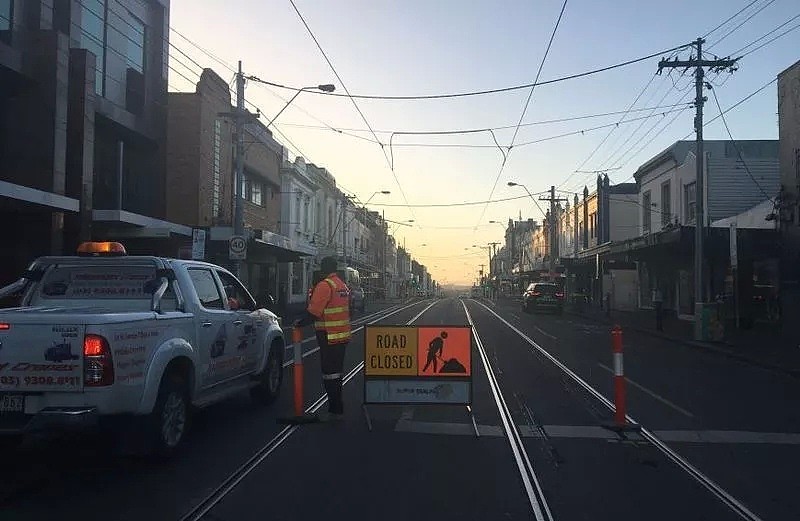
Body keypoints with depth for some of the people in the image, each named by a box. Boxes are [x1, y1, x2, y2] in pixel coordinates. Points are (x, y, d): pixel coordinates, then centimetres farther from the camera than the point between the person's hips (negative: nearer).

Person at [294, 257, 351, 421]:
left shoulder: (324, 285, -16)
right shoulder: (344, 286, 14)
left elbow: (314, 312, -20)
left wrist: (300, 323, -6)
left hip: (329, 336, -9)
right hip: (342, 335, 9)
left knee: (330, 373, -4)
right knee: (336, 372, 16)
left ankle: (335, 410, -1)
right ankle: (337, 408, 24)